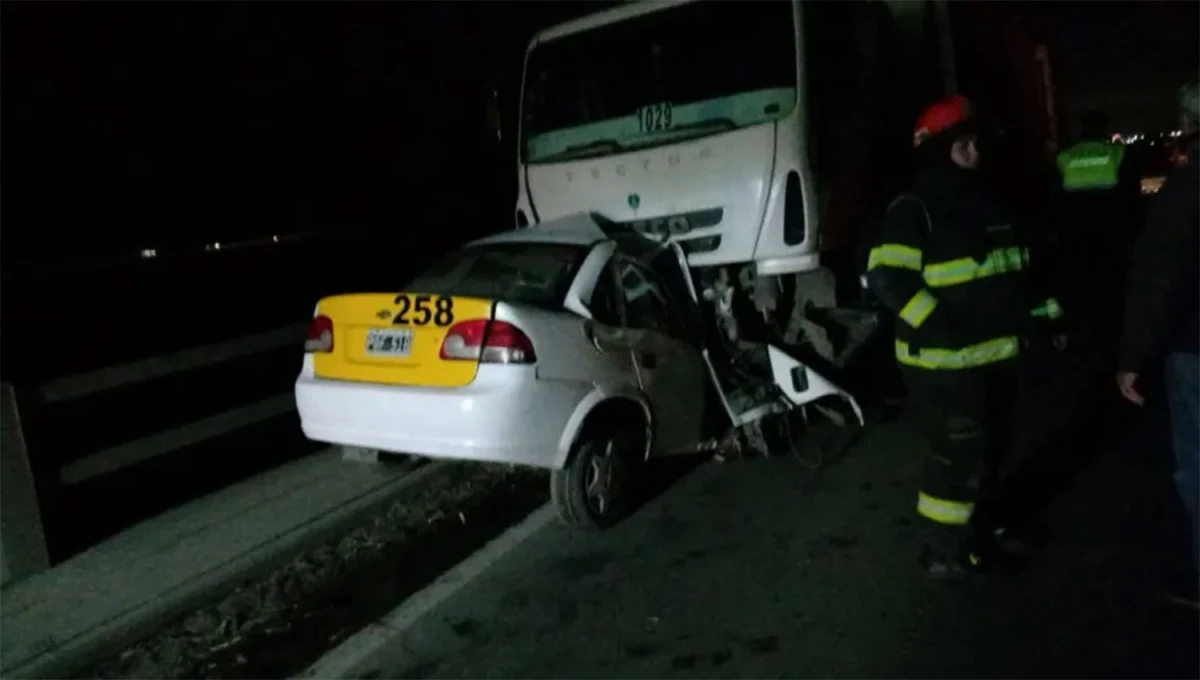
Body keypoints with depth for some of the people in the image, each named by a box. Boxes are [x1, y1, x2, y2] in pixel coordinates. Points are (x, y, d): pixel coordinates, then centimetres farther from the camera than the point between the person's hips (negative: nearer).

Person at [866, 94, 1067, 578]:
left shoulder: (984, 202, 14)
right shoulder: (915, 210, -15)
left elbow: (1011, 273, 25)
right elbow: (884, 276, -25)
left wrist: (1040, 312, 17)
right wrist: (937, 324, -30)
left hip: (994, 354, 9)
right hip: (944, 362, -9)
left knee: (989, 448, 20)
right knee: (959, 456, -3)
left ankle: (980, 526, 40)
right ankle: (946, 551, 13)